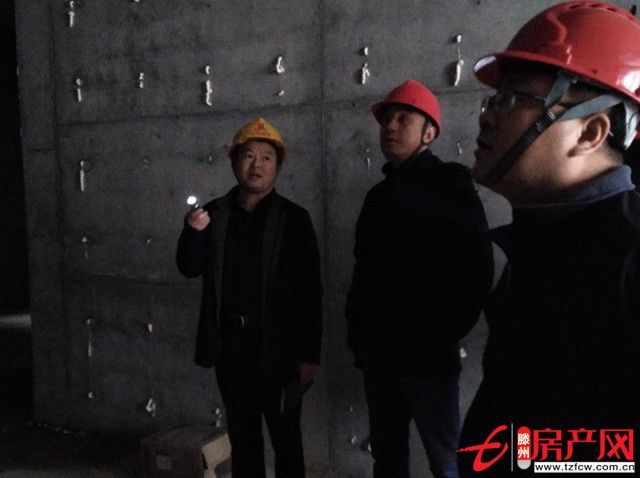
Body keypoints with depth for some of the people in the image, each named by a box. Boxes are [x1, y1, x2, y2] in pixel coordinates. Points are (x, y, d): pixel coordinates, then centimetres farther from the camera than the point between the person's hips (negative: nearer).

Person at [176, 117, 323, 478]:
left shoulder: (293, 218, -5)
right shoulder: (215, 213, 5)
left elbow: (311, 291, -8)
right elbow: (190, 269, 5)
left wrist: (310, 353, -11)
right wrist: (194, 232, -14)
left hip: (279, 348, -3)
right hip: (230, 345, 3)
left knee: (286, 438, 9)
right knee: (242, 435, 16)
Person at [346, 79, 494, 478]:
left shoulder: (451, 189, -4)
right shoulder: (381, 195, 13)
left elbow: (476, 274, -11)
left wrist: (441, 338, -13)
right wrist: (357, 334, 8)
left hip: (427, 357, -6)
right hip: (380, 354, 6)